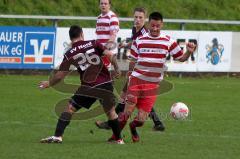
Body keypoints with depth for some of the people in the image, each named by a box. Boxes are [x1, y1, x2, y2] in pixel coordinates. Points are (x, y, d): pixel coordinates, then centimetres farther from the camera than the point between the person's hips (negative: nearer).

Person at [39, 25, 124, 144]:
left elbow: (60, 75, 8)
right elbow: (110, 56, -2)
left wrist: (49, 83, 27)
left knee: (69, 109, 7)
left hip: (88, 87, -2)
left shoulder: (69, 54, 4)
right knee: (110, 111, 19)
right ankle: (118, 139, 24)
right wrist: (116, 70, 15)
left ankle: (57, 136, -4)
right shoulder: (93, 44, 5)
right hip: (105, 83, 2)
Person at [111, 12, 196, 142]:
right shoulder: (139, 41, 5)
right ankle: (115, 135, 8)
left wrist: (189, 52, -14)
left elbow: (181, 58, 6)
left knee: (141, 119, -2)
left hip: (153, 85, 0)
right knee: (127, 112, -11)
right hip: (136, 80, 0)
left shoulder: (168, 41, 3)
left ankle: (133, 127, 32)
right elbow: (132, 61, 13)